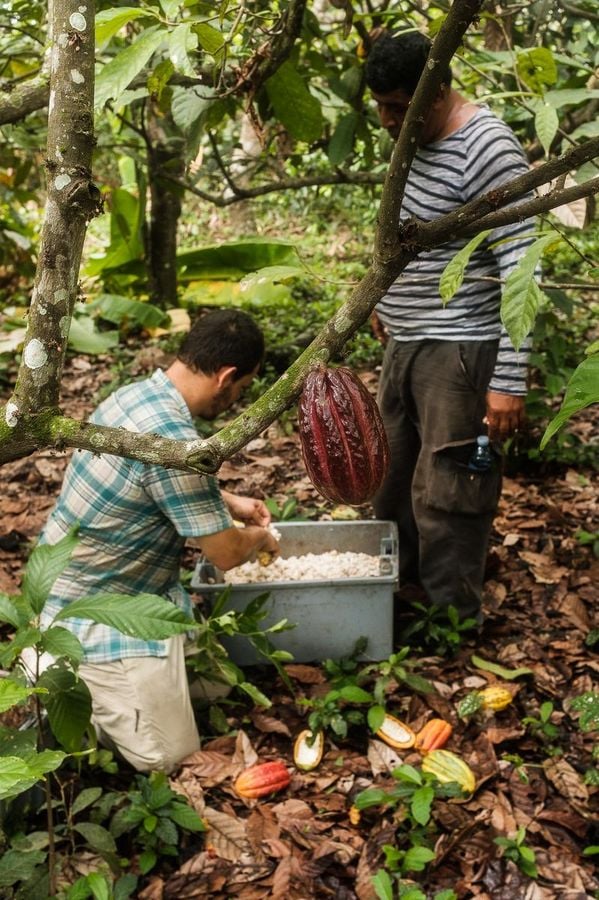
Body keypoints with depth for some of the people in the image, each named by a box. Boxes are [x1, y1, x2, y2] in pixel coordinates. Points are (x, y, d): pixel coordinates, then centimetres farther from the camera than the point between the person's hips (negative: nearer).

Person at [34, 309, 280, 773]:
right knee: (169, 760, -4)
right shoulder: (174, 440, -30)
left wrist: (230, 503, 21)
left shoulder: (136, 393, 0)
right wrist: (260, 538, 5)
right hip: (96, 617, -9)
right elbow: (226, 553, -17)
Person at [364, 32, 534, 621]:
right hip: (403, 345, 9)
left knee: (444, 496, -1)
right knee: (390, 479, 18)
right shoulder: (413, 137, 7)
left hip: (458, 353, -9)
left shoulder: (486, 149, -19)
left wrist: (509, 381, -22)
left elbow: (521, 273, -21)